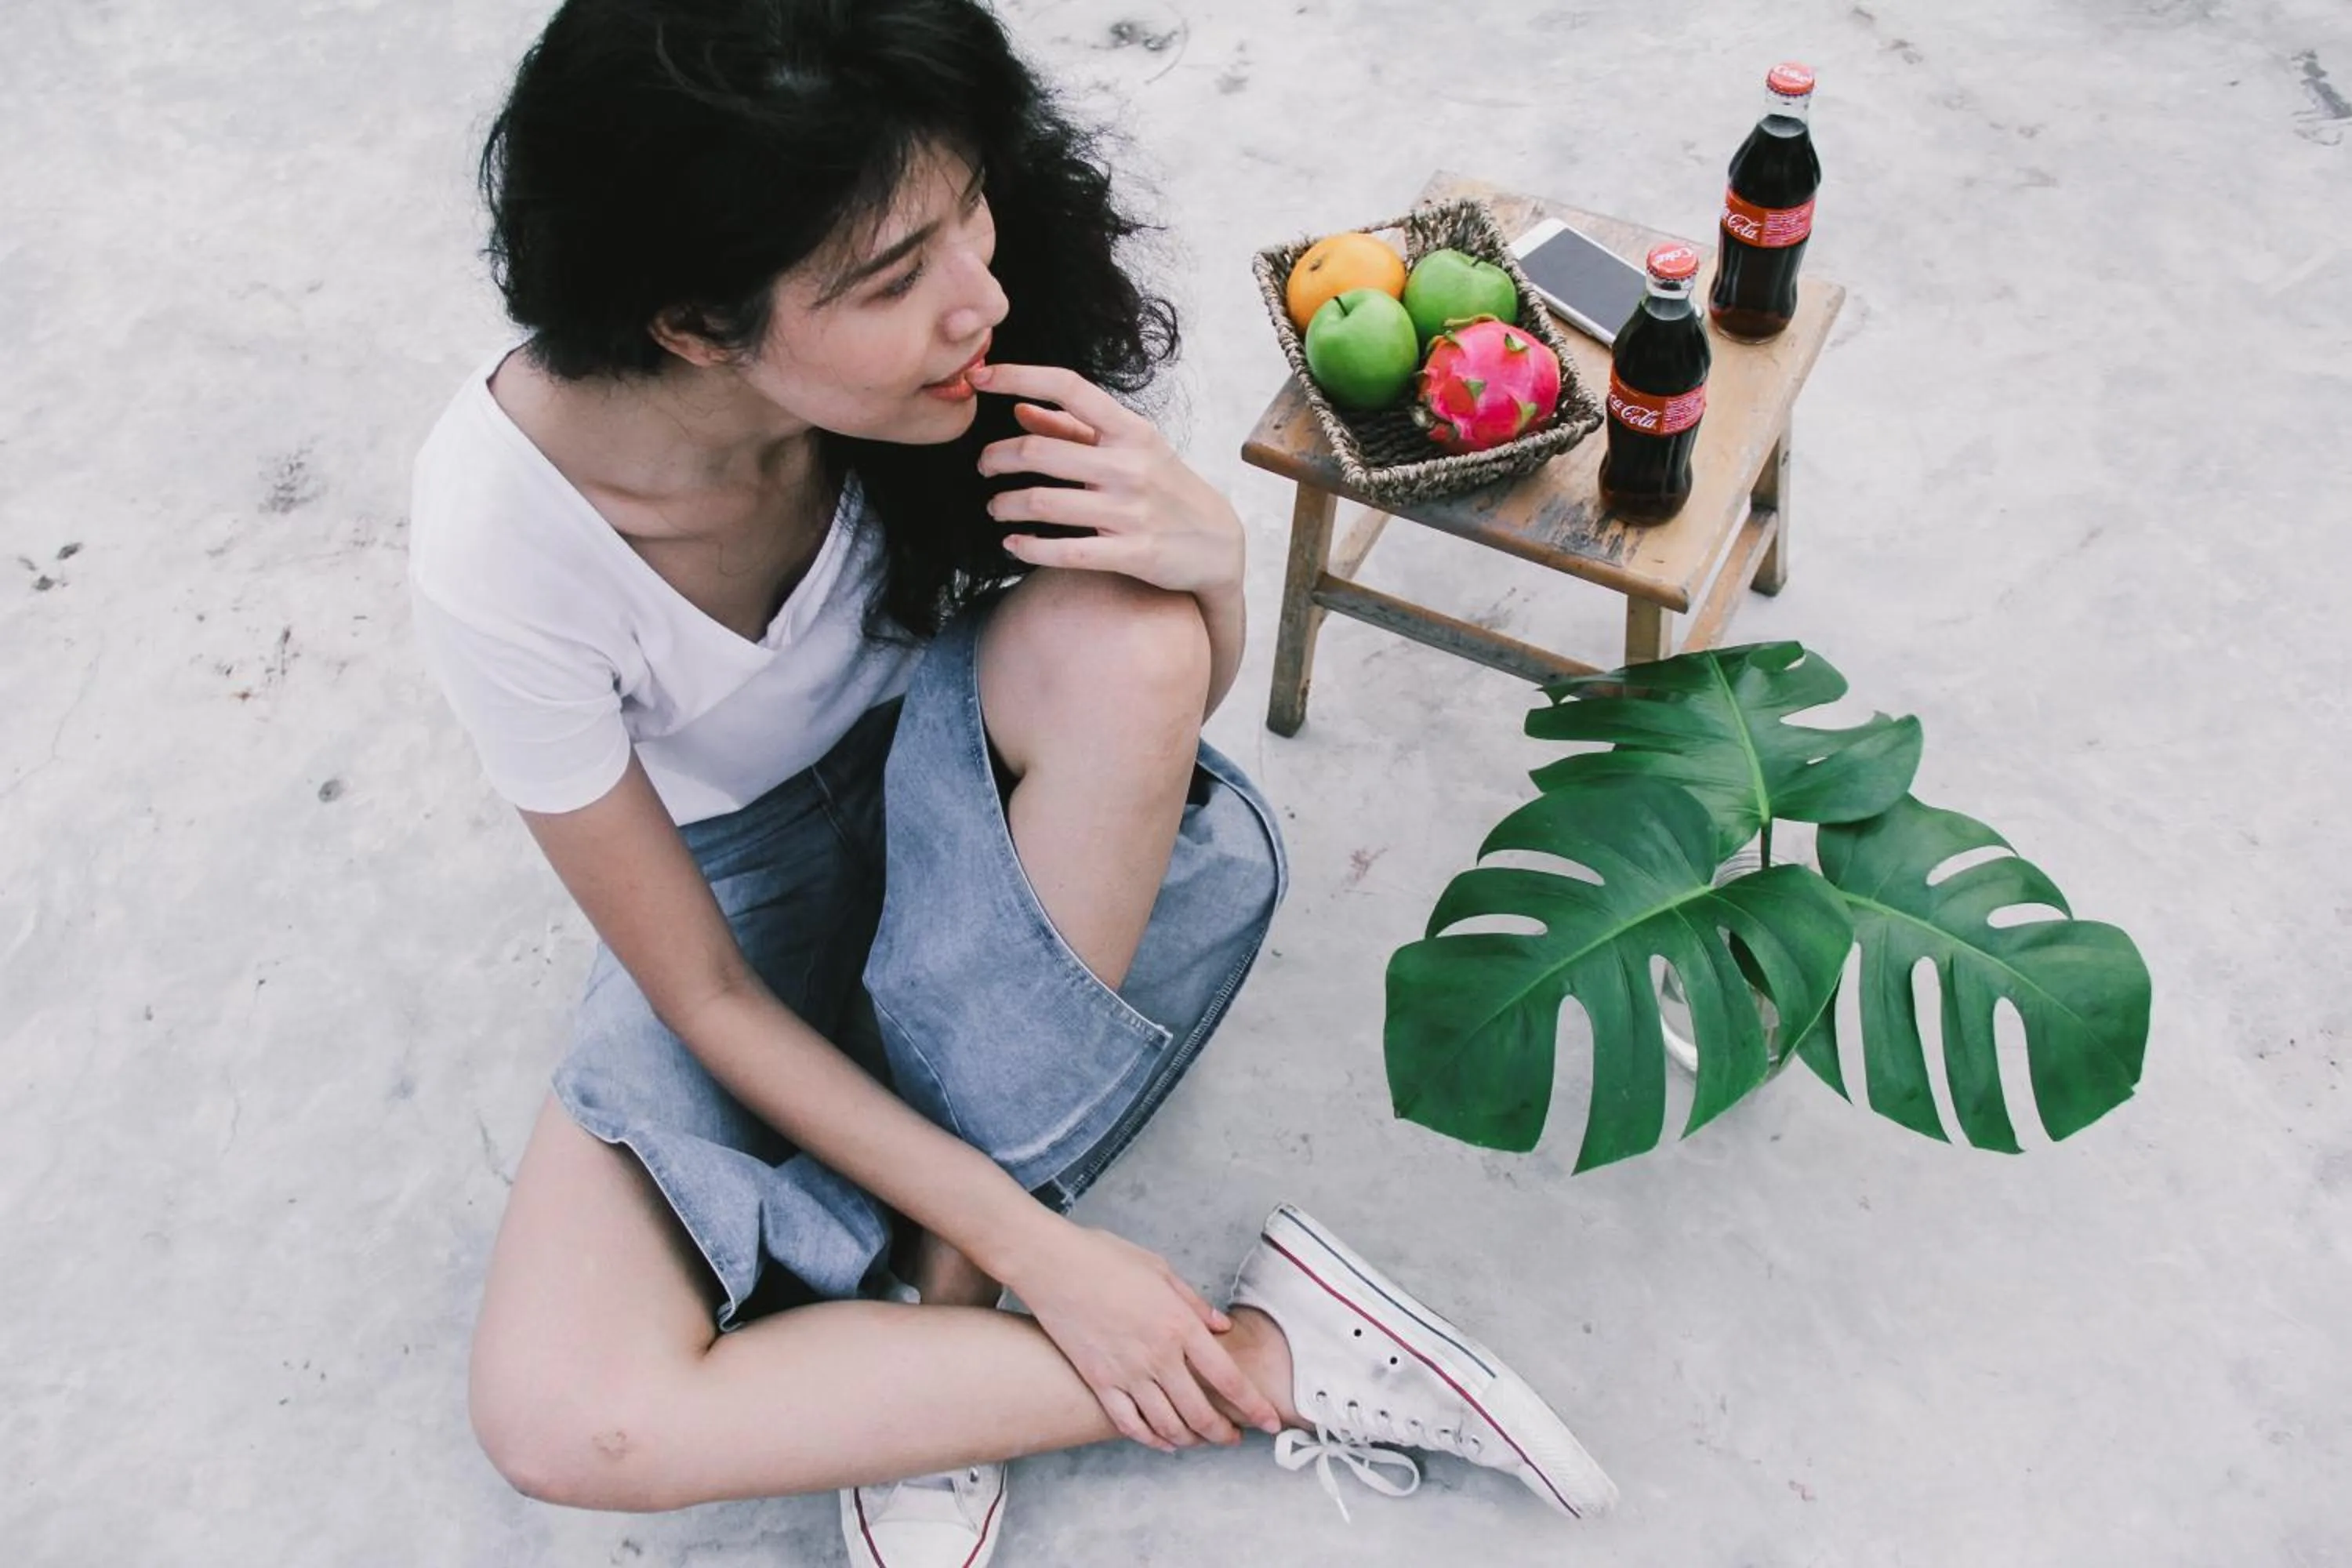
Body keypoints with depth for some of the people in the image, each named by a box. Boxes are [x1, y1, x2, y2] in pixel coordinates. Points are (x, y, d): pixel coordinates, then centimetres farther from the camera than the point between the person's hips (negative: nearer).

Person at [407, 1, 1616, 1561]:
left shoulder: (961, 310, -25)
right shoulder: (503, 542, -32)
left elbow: (1166, 695, -11)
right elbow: (706, 995, -20)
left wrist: (1210, 555, -35)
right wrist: (1031, 1245, -24)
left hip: (948, 783, 2)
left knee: (1121, 640, -34)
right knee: (556, 1417, -25)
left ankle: (939, 1306, -19)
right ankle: (1269, 1359, -18)